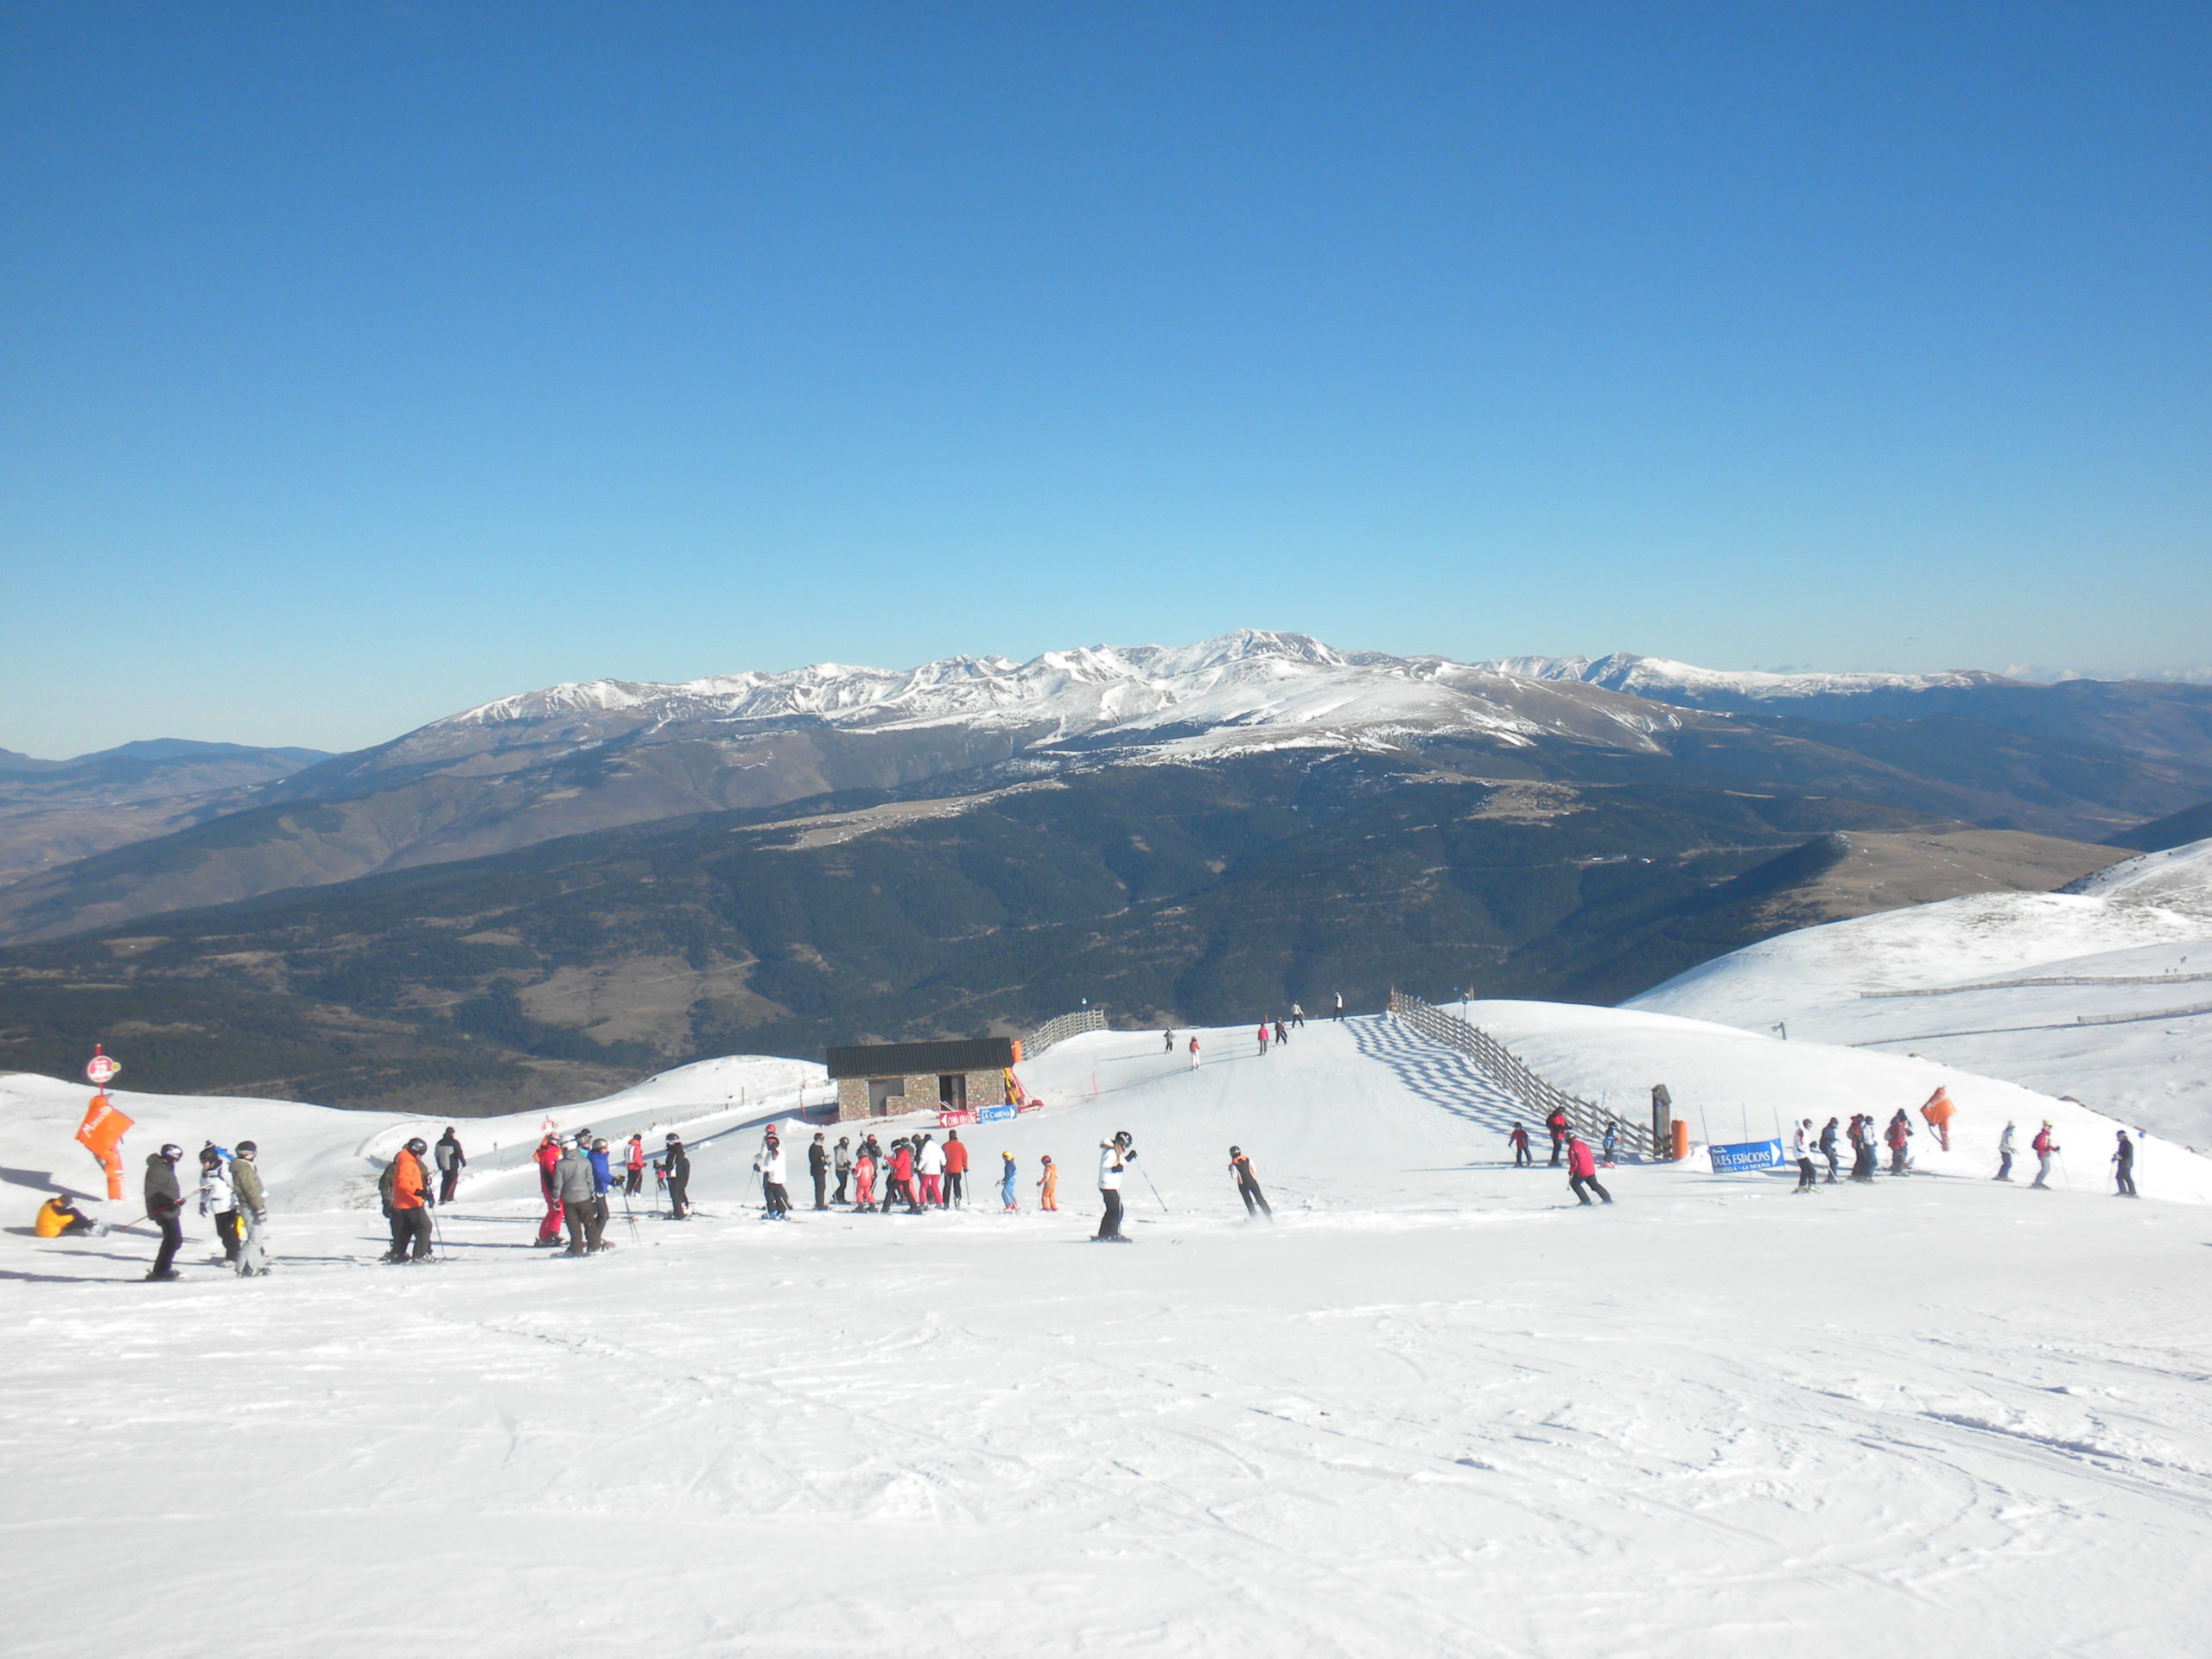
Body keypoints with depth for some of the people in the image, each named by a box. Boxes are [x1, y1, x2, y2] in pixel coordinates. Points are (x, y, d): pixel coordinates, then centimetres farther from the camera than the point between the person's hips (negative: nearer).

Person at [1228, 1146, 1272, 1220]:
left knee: (1248, 1201, 12)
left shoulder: (1233, 1164, -10)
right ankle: (1269, 1216, 5)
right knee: (1260, 1199, 8)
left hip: (1243, 1185, -2)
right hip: (1252, 1181, 2)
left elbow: (1234, 1176, -12)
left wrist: (1230, 1170, 4)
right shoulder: (1247, 1159, 0)